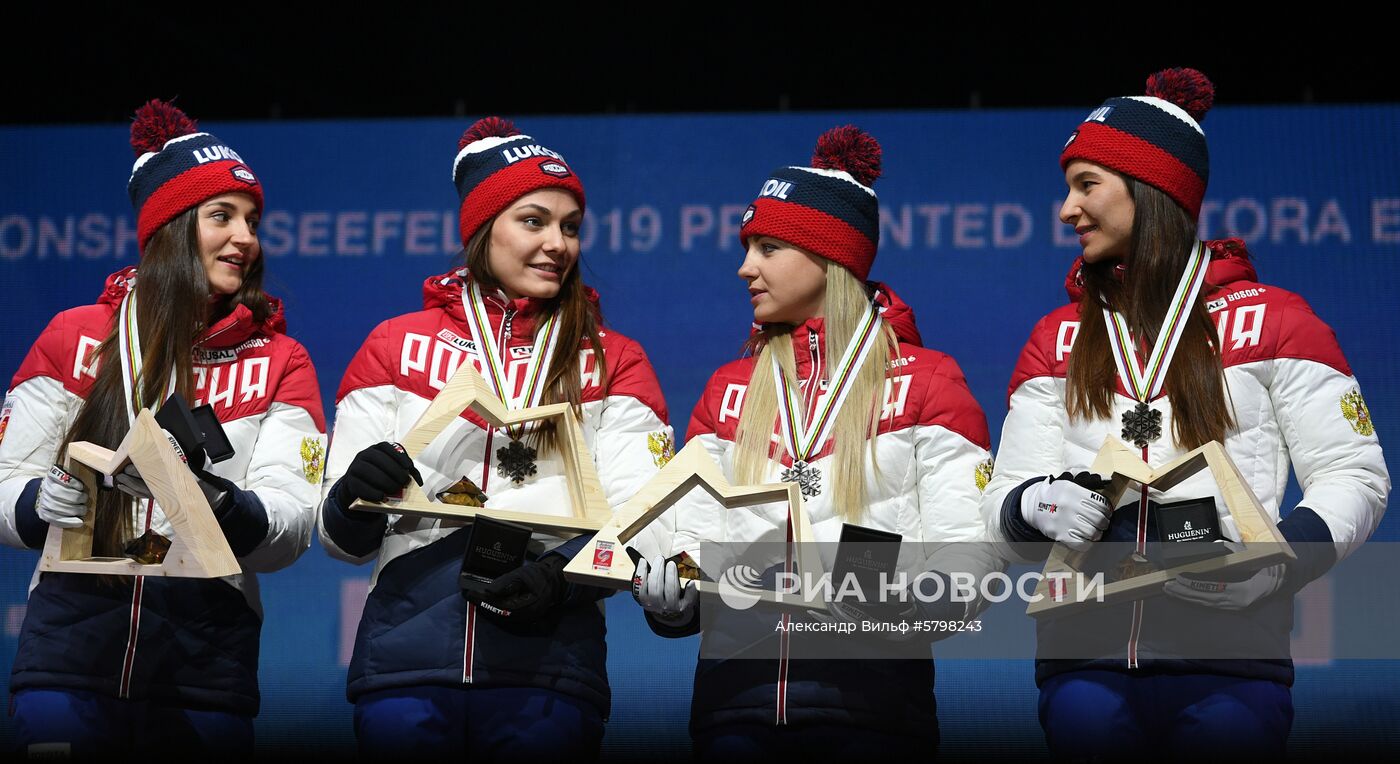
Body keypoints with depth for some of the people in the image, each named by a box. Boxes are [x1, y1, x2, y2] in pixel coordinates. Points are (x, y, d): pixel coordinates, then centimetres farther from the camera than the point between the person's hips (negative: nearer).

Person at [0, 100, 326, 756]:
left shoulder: (280, 363, 8)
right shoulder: (75, 338, 7)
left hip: (205, 662, 1)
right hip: (73, 646, -1)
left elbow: (293, 525, -4)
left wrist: (222, 506, -24)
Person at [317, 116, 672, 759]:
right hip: (407, 659, 0)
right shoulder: (396, 345, 13)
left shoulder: (613, 362, 14)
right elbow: (340, 536, 11)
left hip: (548, 667, 0)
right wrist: (354, 502, -12)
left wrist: (566, 573, -17)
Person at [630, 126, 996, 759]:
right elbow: (691, 534, 12)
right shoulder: (727, 391, 17)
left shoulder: (927, 381, 3)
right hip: (736, 691, 3)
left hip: (870, 693, -3)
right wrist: (666, 595, -10)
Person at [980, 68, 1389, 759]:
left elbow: (1355, 475, 1)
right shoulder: (1057, 338, 14)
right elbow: (1005, 497, 9)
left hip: (1228, 662, -2)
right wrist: (1035, 509, -14)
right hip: (1085, 659, 3)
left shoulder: (1269, 319, 4)